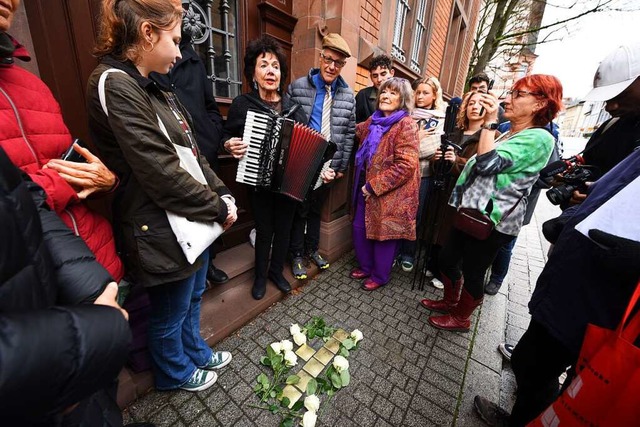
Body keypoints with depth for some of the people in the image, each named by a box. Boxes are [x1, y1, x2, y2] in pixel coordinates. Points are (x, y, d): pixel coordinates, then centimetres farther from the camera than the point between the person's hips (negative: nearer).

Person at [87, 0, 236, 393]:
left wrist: (222, 194, -1)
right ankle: (176, 373, 44)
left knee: (193, 297, 26)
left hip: (193, 220, 9)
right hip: (164, 232, -9)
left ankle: (196, 352, 51)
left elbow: (191, 153, 9)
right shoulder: (115, 85, -17)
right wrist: (219, 208, -14)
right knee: (170, 313, 16)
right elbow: (162, 174, -24)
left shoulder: (152, 88, 12)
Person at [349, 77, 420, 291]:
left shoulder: (406, 125, -14)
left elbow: (406, 165, -22)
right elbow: (357, 132, 29)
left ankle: (379, 276, 30)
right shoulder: (374, 120, 9)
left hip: (390, 193, -7)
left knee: (384, 234, 8)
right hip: (367, 188, 8)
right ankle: (365, 266, 37)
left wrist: (374, 186, -20)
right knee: (359, 227, 14)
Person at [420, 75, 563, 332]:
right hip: (471, 212, 9)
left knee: (472, 272, 8)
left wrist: (490, 121, -20)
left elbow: (488, 164, -26)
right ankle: (449, 301, 41)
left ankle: (461, 318, 31)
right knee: (447, 259, 17)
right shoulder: (506, 135, 16)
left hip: (491, 221, -9)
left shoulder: (538, 139, -12)